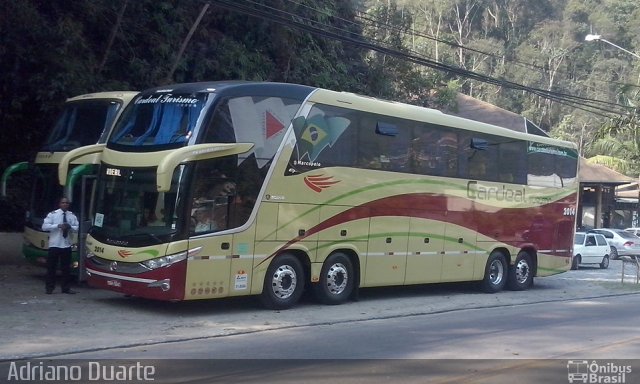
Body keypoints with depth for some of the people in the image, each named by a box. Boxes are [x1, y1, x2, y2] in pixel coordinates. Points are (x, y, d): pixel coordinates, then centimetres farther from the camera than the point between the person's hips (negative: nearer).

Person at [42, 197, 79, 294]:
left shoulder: (72, 216, 7)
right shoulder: (52, 214, -1)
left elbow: (77, 228, 7)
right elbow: (44, 227, -7)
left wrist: (70, 227, -13)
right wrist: (58, 226, -18)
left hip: (67, 245, 3)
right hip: (54, 245, -3)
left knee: (66, 268, 7)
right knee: (51, 267, 1)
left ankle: (66, 288, 14)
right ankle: (49, 288, 9)